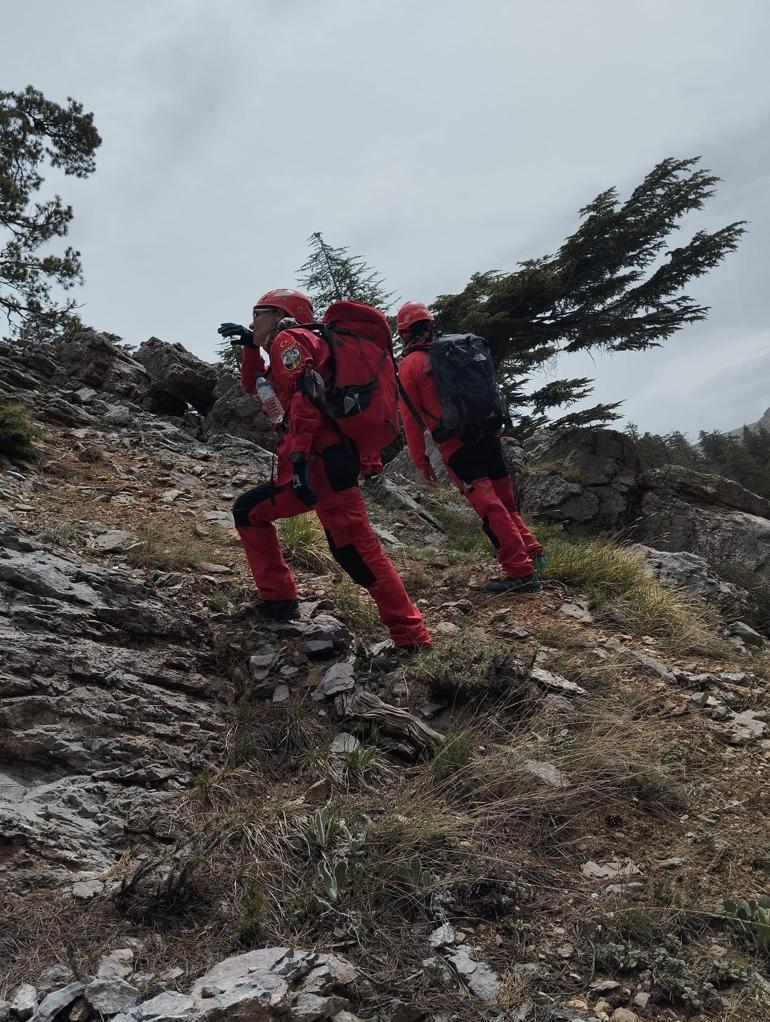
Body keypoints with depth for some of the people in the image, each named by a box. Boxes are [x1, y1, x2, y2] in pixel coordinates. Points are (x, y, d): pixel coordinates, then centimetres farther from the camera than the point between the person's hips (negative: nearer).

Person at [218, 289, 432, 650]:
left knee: (355, 551, -9)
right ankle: (279, 600, 12)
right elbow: (253, 386, 46)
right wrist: (249, 345, 34)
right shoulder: (289, 347, 31)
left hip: (321, 461, -10)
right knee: (247, 511, 15)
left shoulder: (288, 337, 3)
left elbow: (305, 396, -15)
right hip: (314, 465, 10)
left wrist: (297, 456, -22)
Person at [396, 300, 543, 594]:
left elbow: (411, 419, -2)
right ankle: (532, 552, 19)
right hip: (488, 435, 6)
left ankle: (521, 572, -8)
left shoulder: (409, 366, -1)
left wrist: (421, 461, 5)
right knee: (505, 502, 18)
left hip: (456, 447, -6)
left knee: (491, 509, -7)